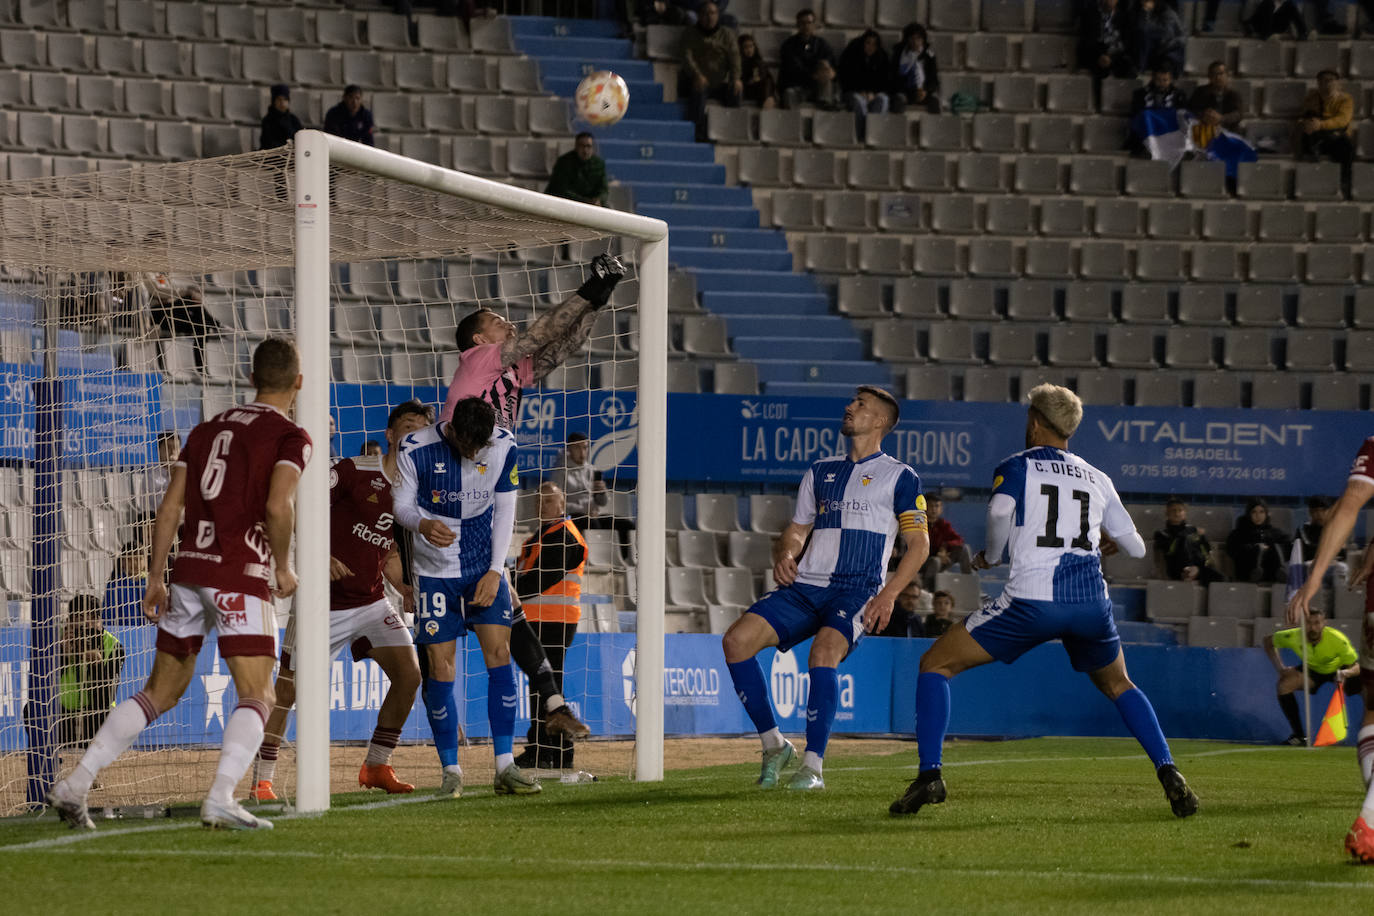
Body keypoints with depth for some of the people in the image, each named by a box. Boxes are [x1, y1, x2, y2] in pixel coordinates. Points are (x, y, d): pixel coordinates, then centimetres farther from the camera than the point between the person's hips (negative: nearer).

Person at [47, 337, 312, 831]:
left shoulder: (207, 429, 18)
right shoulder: (291, 437, 0)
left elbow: (169, 508, 13)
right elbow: (278, 506, -16)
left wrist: (156, 579, 15)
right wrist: (284, 568, -2)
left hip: (189, 568, 6)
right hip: (241, 576, -6)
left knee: (160, 693, 14)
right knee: (257, 697, -3)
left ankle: (75, 785, 7)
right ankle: (220, 798, -23)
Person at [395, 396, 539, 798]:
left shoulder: (503, 446, -8)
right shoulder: (416, 449, -15)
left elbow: (504, 509, 0)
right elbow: (401, 505, -7)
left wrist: (495, 571, -6)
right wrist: (422, 524, -31)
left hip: (484, 566, 2)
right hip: (435, 569, -2)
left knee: (499, 655, -7)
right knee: (440, 669, -5)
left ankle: (506, 768, -4)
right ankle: (451, 772, 5)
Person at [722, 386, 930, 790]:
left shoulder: (899, 477, 6)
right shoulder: (820, 472, 22)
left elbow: (918, 544, 2)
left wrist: (888, 594, -10)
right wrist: (785, 555, 2)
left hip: (857, 590, -6)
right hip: (805, 586, 6)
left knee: (824, 650, -34)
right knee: (737, 640, -16)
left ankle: (813, 765, -28)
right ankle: (774, 745, -4)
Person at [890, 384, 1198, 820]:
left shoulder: (1017, 467, 8)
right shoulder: (1097, 479, 20)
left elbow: (1000, 509, -15)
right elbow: (1136, 547, 23)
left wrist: (991, 555, 4)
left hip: (1032, 600, -4)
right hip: (1091, 600, 4)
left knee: (935, 664, 9)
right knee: (1118, 685, 30)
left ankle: (930, 774, -7)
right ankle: (1169, 774, 12)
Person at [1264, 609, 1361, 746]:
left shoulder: (1338, 640, -34)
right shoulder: (1293, 637, -27)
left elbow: (1357, 667, -29)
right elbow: (1268, 641, -7)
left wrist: (1345, 673, -53)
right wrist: (1280, 668, -20)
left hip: (1339, 668, -2)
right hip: (1313, 669, 2)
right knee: (1284, 683, -24)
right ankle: (1299, 735, -11)